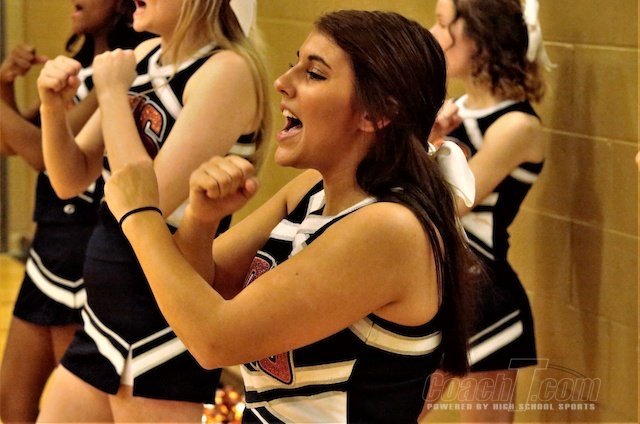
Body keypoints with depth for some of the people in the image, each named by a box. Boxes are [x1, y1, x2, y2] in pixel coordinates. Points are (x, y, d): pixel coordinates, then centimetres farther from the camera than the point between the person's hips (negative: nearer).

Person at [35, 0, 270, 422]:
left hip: (168, 328, -8)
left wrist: (112, 94, -16)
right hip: (106, 316, 8)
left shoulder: (227, 71, -17)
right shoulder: (145, 57, 8)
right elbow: (71, 180, 10)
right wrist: (54, 107, -7)